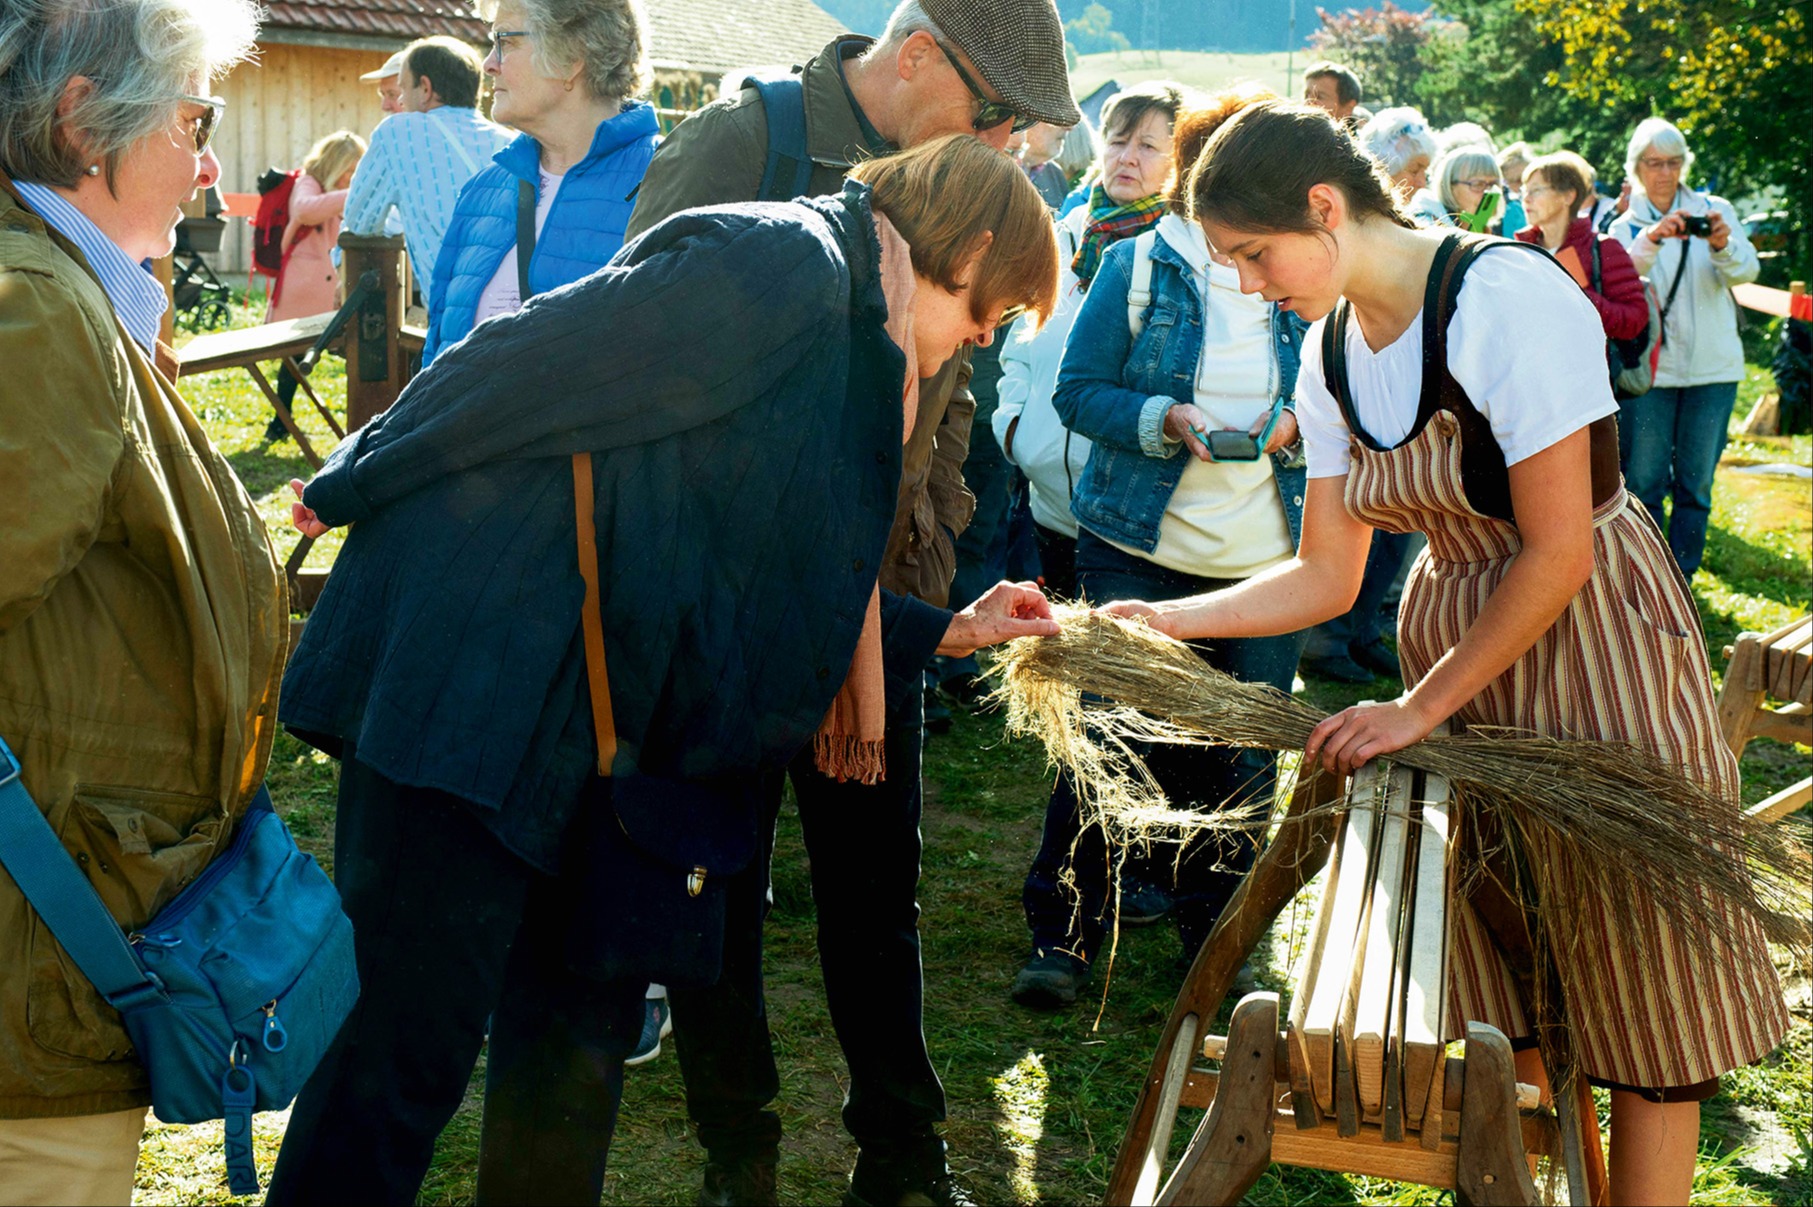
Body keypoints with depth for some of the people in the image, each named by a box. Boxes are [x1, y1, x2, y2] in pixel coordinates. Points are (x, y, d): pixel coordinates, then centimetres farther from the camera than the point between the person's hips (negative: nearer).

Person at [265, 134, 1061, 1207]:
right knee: (411, 1042, -3)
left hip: (588, 713, 10)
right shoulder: (788, 262, -12)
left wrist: (948, 631, 24)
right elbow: (529, 359, -15)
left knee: (585, 1032, 16)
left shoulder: (856, 342, 18)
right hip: (469, 678, -9)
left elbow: (764, 575, 21)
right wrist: (353, 491, -8)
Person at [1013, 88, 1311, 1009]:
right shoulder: (1139, 266, -1)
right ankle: (1063, 933, 13)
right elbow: (1078, 390, -3)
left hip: (1267, 556, 3)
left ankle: (1218, 932, 27)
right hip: (1141, 549, -3)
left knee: (1242, 758, 8)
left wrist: (1295, 424, -10)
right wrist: (1165, 420, -19)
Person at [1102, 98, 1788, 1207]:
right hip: (1457, 639, 7)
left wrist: (1420, 708, -15)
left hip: (1595, 630, -7)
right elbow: (1325, 578, 5)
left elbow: (1557, 551, -20)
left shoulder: (1507, 296, -22)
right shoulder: (1330, 358, 2)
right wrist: (1164, 619, -7)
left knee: (1634, 963, 1)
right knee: (1500, 986, 11)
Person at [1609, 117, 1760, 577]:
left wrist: (1723, 246, -31)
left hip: (1712, 367, 1)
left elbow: (1747, 269, -10)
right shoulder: (1625, 226, 5)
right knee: (1644, 482, -2)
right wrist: (1652, 239, -33)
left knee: (1696, 483, 5)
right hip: (1648, 366, -1)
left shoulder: (1715, 211, 6)